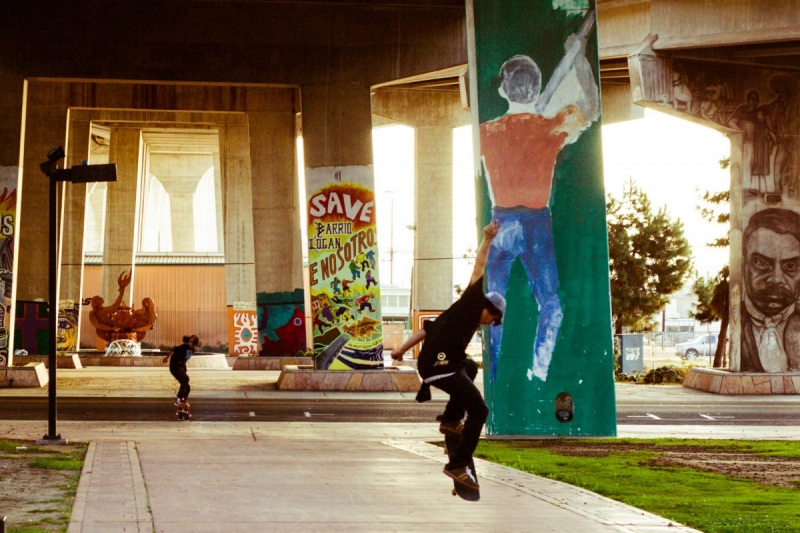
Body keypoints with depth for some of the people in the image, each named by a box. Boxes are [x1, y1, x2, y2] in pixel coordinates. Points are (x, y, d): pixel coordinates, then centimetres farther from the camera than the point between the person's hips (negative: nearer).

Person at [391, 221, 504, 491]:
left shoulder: (462, 314, 27)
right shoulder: (471, 303, 3)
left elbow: (425, 330, 25)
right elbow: (479, 269, -3)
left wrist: (402, 350, 23)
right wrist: (487, 240, -3)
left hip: (430, 365, 10)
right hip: (441, 367, -10)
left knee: (470, 367, 37)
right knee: (479, 410, -6)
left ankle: (451, 420, 28)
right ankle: (458, 466, -10)